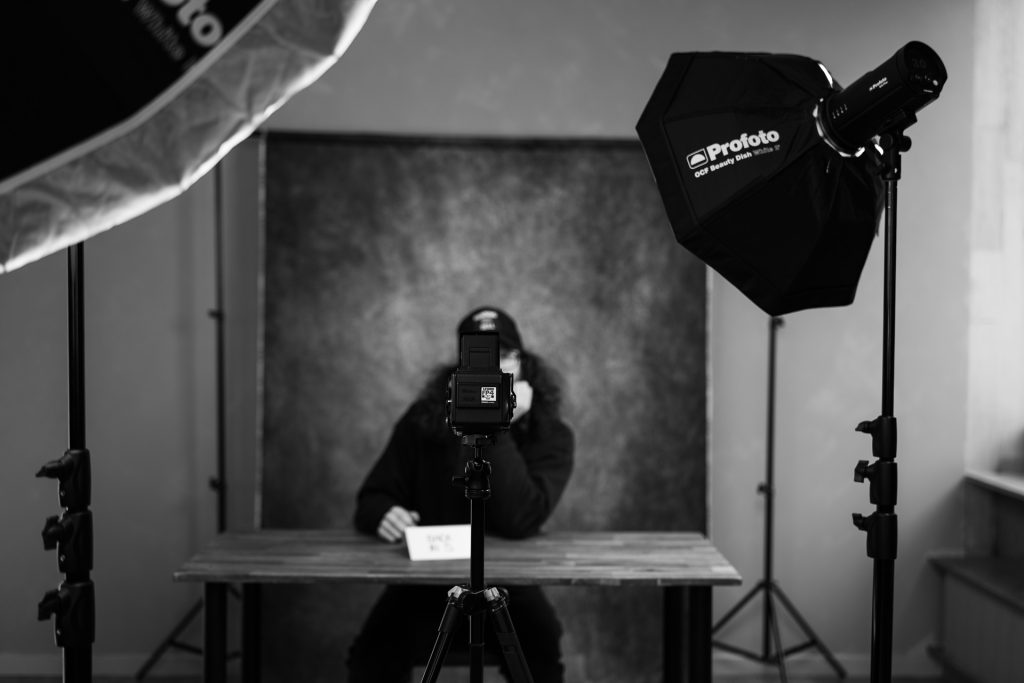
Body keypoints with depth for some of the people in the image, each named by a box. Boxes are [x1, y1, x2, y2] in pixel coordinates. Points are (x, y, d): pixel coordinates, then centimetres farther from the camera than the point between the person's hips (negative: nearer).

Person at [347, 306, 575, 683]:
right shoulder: (423, 419, -1)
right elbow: (373, 498, 3)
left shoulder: (549, 435, -7)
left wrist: (499, 431, -25)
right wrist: (384, 513, -21)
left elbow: (519, 521, -21)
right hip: (425, 580, 1)